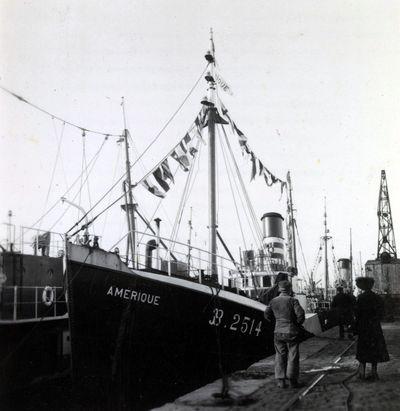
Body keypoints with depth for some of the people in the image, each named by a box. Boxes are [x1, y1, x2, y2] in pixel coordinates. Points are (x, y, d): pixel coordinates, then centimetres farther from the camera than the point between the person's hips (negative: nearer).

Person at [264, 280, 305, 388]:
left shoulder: (273, 301, 2)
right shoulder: (292, 300, -11)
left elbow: (267, 315, 8)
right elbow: (300, 314, -17)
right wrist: (298, 323, 2)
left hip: (278, 332, 4)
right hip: (291, 332, -3)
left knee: (280, 355, 11)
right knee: (293, 356, 7)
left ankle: (281, 380, 10)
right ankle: (292, 380, 9)